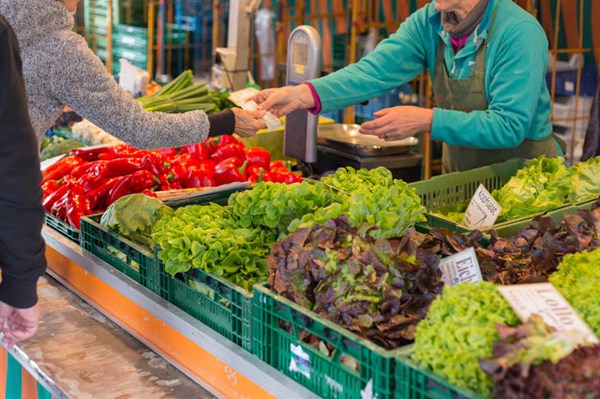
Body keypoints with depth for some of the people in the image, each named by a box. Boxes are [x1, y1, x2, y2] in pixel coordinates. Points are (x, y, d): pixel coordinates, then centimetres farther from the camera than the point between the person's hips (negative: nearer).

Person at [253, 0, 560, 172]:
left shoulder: (520, 33, -22)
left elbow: (510, 125, -28)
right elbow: (377, 70, -18)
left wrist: (426, 120, -32)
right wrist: (305, 94, -33)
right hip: (457, 173, 5)